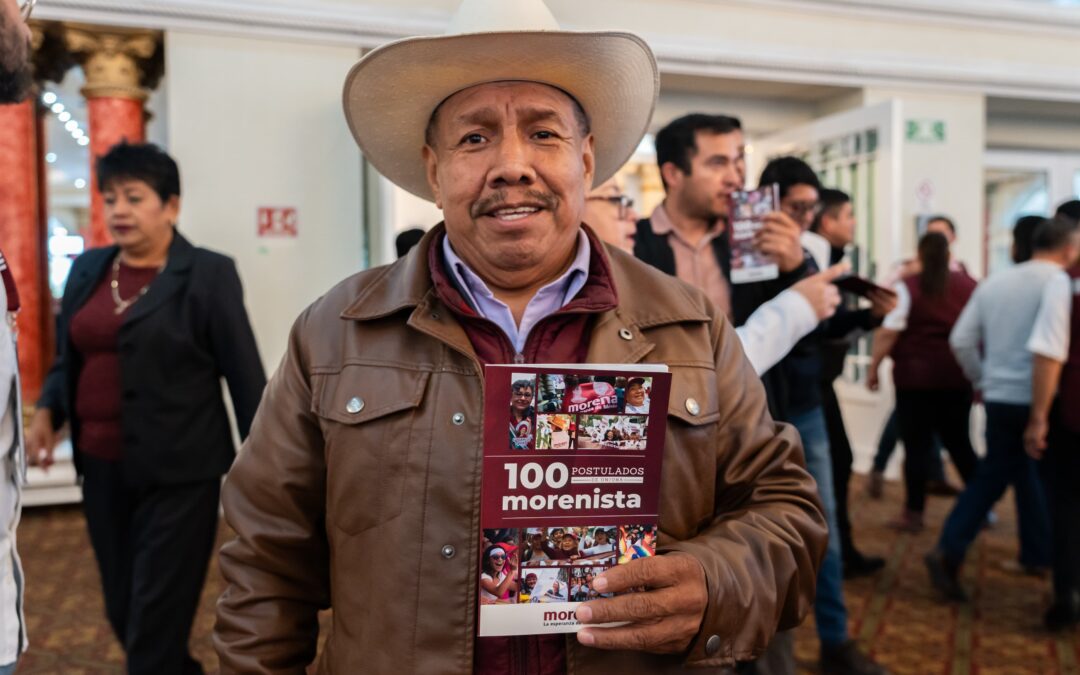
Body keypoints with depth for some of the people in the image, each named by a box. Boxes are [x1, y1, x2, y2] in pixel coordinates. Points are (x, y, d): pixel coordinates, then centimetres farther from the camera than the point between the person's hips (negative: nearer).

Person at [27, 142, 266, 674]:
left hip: (178, 474, -6)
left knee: (155, 626, 1)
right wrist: (46, 412, -2)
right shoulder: (87, 270, 9)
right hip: (103, 469, 6)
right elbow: (68, 359, 17)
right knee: (123, 614, 16)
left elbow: (245, 375, -8)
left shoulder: (207, 274, -8)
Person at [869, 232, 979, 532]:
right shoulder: (969, 285, 5)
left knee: (917, 446, 3)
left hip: (916, 377, -4)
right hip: (958, 378, 4)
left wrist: (874, 367, -3)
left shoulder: (907, 287, -8)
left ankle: (914, 513, 8)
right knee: (959, 442, 16)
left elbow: (887, 333, -13)